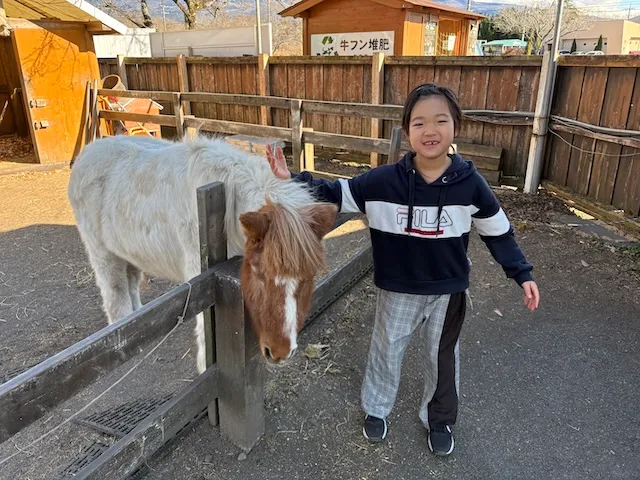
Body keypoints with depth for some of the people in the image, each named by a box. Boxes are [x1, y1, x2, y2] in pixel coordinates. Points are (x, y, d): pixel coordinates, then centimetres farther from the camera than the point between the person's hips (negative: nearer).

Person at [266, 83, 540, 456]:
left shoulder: (471, 183, -14)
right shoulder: (385, 181, -17)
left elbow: (498, 231, -1)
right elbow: (337, 194, -11)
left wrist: (522, 273, -2)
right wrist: (293, 181, -24)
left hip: (449, 290, 1)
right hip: (398, 289, 0)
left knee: (442, 356, 20)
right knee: (386, 351, 18)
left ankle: (440, 420, 46)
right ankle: (376, 409, 46)